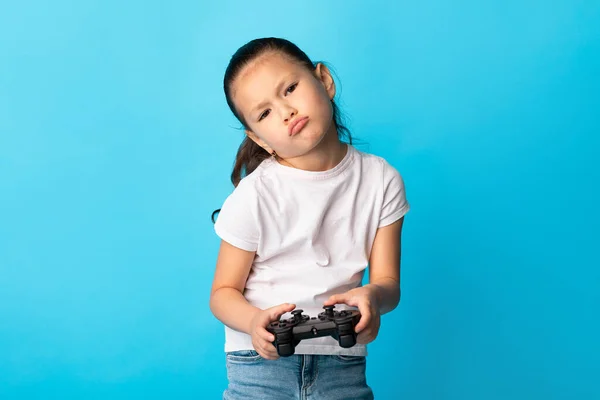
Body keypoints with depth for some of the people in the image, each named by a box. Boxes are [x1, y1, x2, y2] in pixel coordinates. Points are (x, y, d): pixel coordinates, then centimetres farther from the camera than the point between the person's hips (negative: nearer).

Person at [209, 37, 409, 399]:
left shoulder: (381, 181, -5)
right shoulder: (254, 196, -12)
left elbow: (388, 283, -3)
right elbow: (224, 292, -5)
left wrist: (373, 296, -26)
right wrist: (255, 321, -26)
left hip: (344, 365, 2)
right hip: (262, 361, -2)